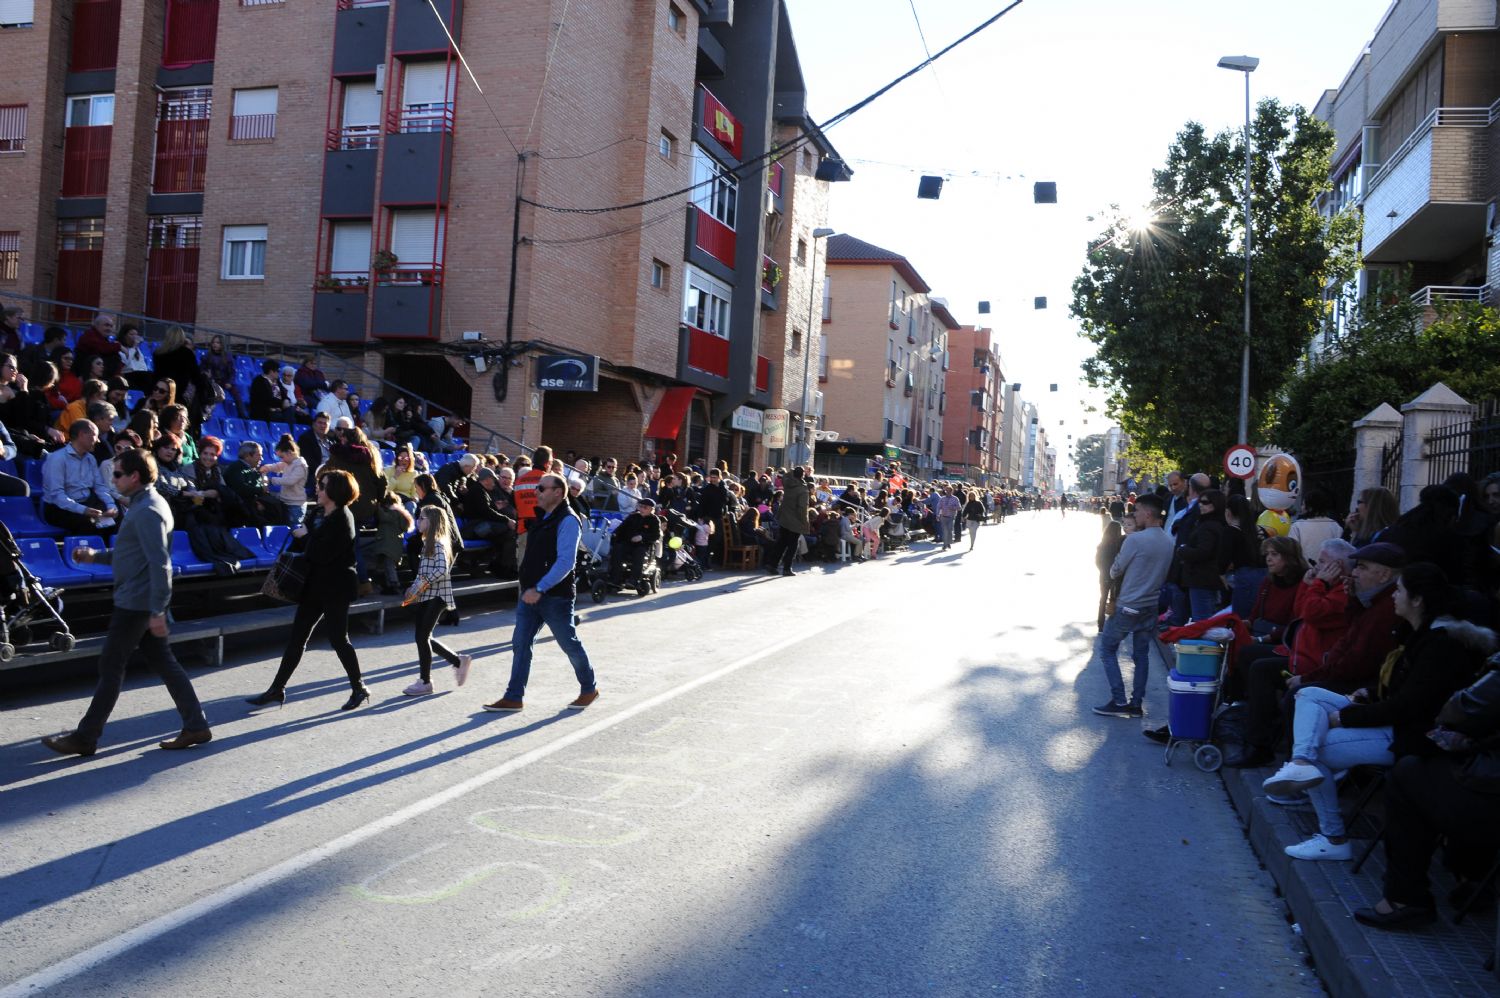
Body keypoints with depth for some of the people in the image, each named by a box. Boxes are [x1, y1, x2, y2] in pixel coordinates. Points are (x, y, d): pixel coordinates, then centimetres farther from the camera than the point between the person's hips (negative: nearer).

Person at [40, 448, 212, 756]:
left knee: (110, 665, 0)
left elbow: (160, 564, -24)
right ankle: (195, 726, 12)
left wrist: (157, 611, -25)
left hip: (136, 603, -10)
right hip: (145, 602, 10)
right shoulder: (144, 505, 14)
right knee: (163, 661, 10)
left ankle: (85, 737, 11)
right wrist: (95, 556, 13)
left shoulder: (147, 511, -18)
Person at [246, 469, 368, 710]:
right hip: (315, 586, 9)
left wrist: (306, 536, -10)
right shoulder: (322, 515, 10)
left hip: (335, 588, -9)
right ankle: (277, 690, 16)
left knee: (338, 639, -1)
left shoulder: (342, 519, -17)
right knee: (296, 637, 10)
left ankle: (359, 689, 14)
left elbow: (323, 554, -24)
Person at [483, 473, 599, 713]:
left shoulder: (567, 521, -15)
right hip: (531, 593, 8)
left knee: (569, 644, 5)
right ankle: (514, 697, 10)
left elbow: (566, 561, -23)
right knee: (521, 643, 5)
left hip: (556, 596, -8)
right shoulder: (542, 518, 13)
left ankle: (589, 689, 24)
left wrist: (540, 589, -26)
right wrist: (529, 587, 16)